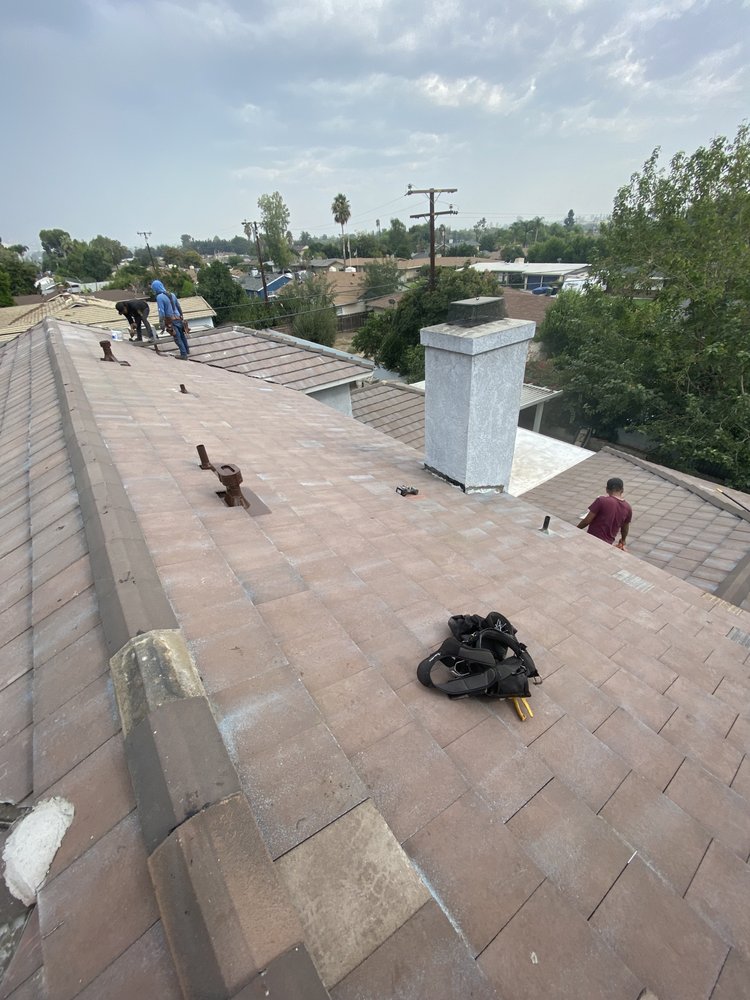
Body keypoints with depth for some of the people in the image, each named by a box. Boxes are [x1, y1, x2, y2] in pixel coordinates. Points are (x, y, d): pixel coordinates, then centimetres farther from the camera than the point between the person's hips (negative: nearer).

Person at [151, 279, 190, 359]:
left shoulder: (159, 297, -14)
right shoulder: (172, 294, 6)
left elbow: (161, 312, -18)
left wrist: (161, 324, -14)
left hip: (171, 321, -6)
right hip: (178, 318, 6)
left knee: (177, 338, -1)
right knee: (182, 335, 19)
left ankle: (184, 355, 0)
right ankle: (187, 350, 33)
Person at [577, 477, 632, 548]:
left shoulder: (601, 501, -14)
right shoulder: (628, 508, 3)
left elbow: (587, 521, -13)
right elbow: (625, 527, 18)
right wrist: (623, 541, 37)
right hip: (607, 543, 6)